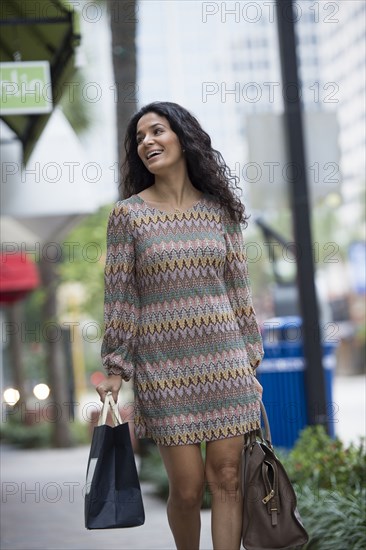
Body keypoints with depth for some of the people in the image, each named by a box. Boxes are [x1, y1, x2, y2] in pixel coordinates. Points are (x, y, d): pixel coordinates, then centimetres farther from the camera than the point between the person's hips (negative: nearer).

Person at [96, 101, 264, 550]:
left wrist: (250, 364, 9)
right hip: (163, 365, -2)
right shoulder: (128, 214, 0)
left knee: (227, 478, -2)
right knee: (188, 488, -1)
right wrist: (116, 370, -2)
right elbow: (119, 297, 0)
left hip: (224, 361, 2)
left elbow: (238, 289, 10)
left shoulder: (218, 209, 7)